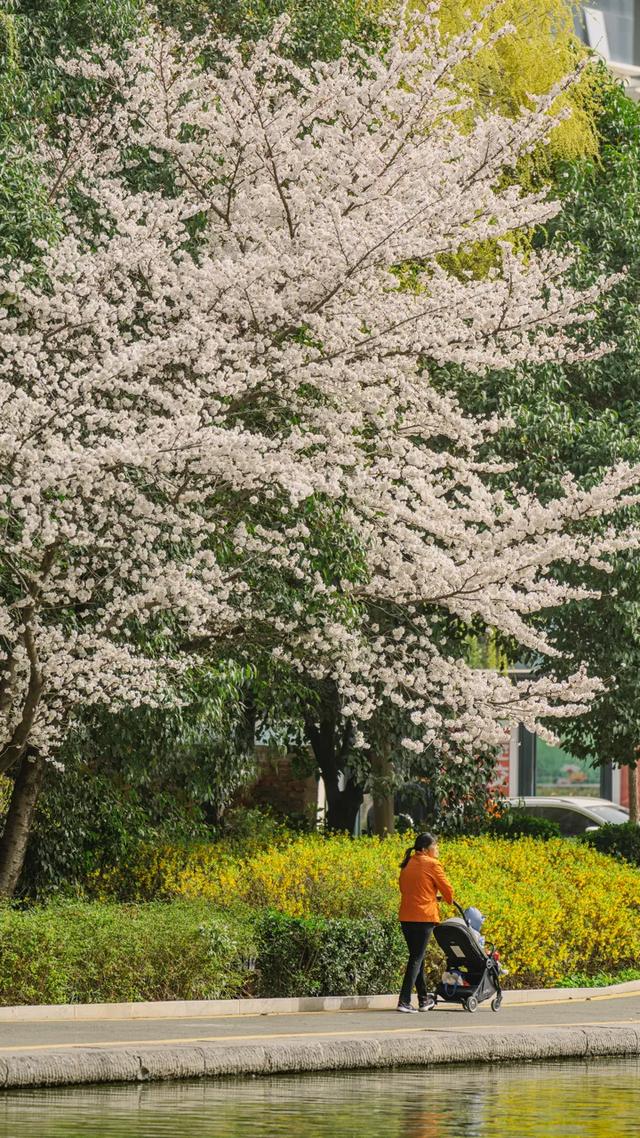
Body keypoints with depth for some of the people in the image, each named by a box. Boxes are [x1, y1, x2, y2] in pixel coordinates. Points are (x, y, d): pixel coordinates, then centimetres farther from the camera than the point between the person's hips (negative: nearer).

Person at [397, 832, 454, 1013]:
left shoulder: (407, 864, 11)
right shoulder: (432, 865, -6)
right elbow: (447, 889, 0)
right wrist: (449, 901, 23)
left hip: (406, 916, 6)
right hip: (424, 916, -6)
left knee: (416, 956, 16)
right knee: (417, 958, -3)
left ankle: (423, 1000, 25)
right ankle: (404, 1001, -9)